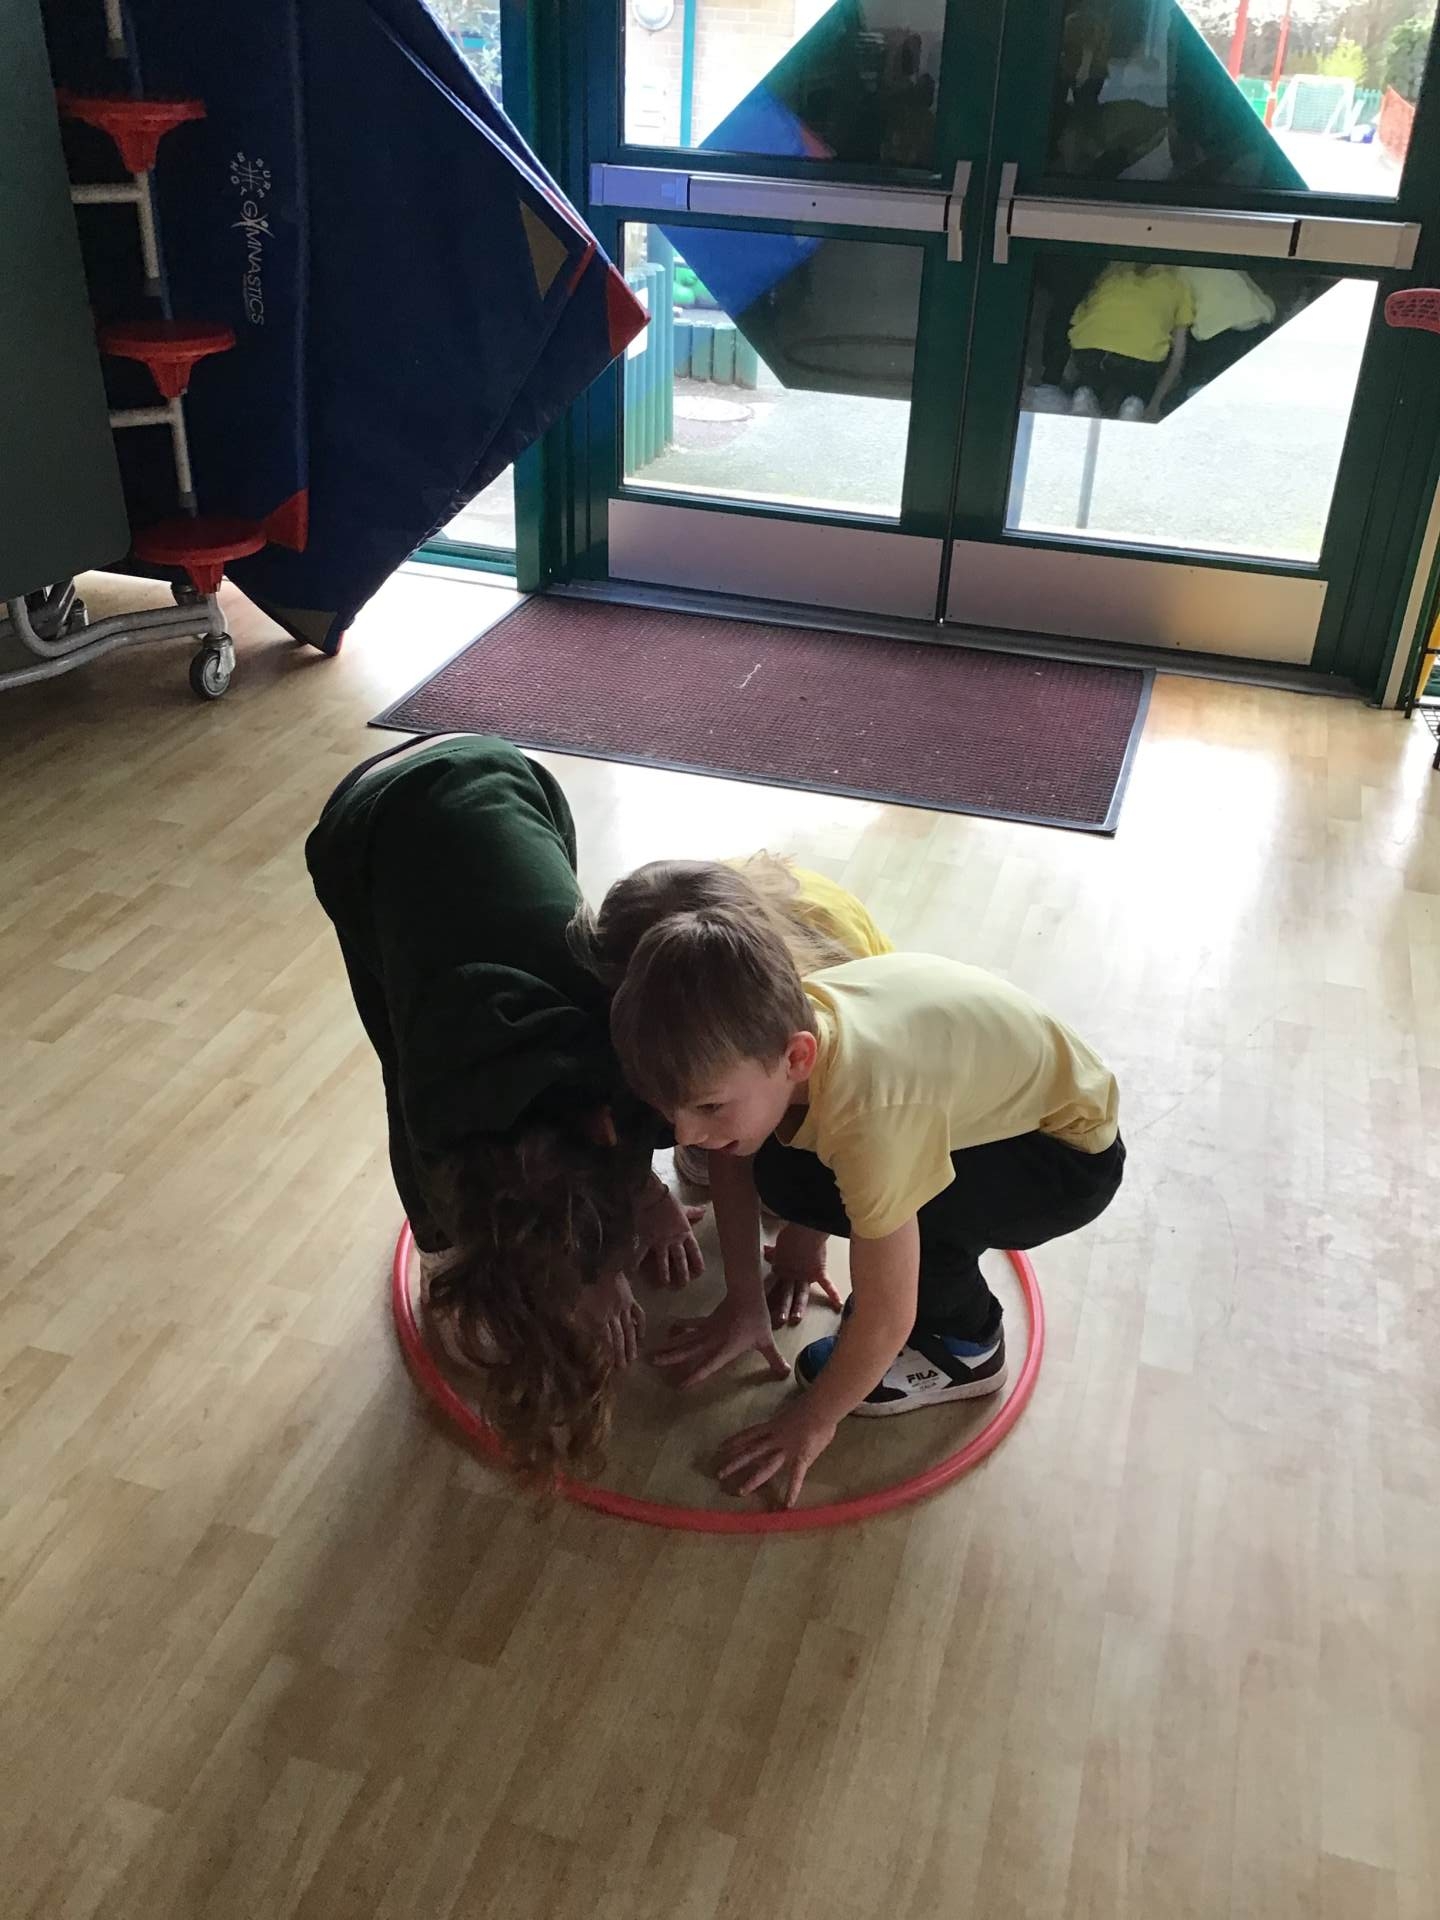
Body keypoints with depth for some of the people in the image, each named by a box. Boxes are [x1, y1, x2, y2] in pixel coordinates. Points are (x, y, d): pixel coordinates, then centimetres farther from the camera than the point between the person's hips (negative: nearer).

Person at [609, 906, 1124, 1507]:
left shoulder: (872, 1117, -40)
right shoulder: (767, 1028, -21)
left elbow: (885, 1319, -28)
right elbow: (732, 1159, 0)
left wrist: (812, 1422, -13)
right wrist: (744, 1303, 2)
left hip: (1071, 1154, -7)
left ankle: (965, 1345, -4)